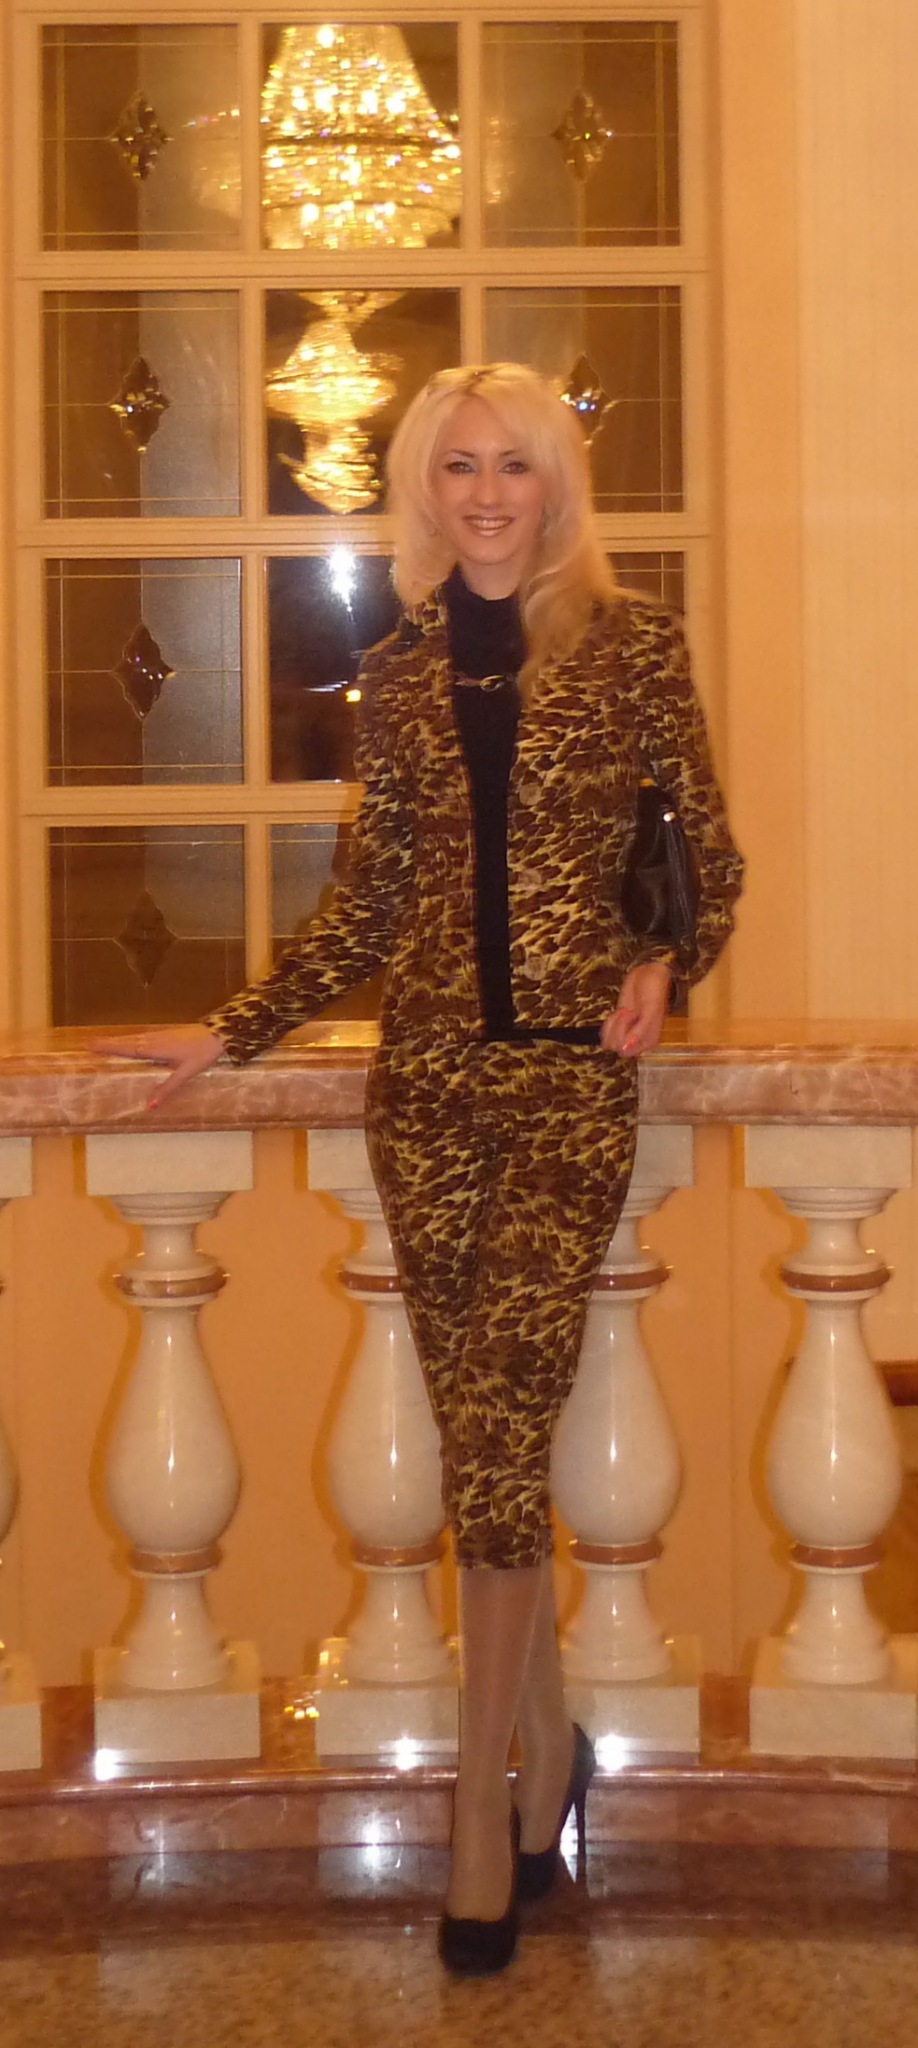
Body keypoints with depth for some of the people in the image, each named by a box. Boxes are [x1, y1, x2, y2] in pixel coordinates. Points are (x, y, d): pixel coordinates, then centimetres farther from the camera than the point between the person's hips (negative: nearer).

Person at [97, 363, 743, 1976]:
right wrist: (229, 1035, 14)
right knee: (488, 1426, 5)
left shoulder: (633, 643, 1)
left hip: (570, 1069, -3)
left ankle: (481, 1801, 2)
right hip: (427, 1070, 3)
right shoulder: (398, 674, 10)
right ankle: (549, 1750, 22)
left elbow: (708, 858, 5)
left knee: (500, 1425, -9)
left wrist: (660, 965, -13)